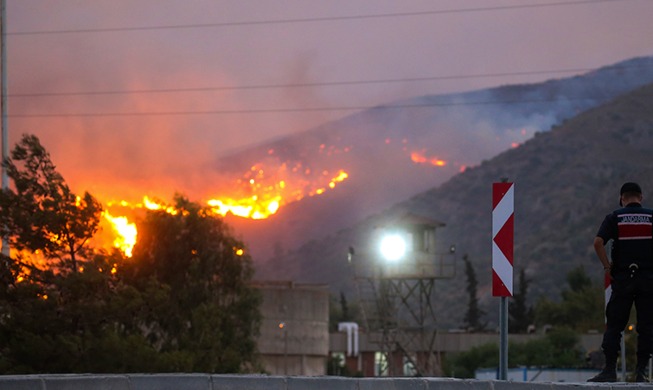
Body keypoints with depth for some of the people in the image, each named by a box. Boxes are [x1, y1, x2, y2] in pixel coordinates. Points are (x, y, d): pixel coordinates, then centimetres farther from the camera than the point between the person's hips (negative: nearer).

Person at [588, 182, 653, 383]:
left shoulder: (614, 217, 2)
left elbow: (598, 242, -10)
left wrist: (607, 267, -1)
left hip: (622, 278, -1)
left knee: (614, 325, 3)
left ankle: (610, 369, -2)